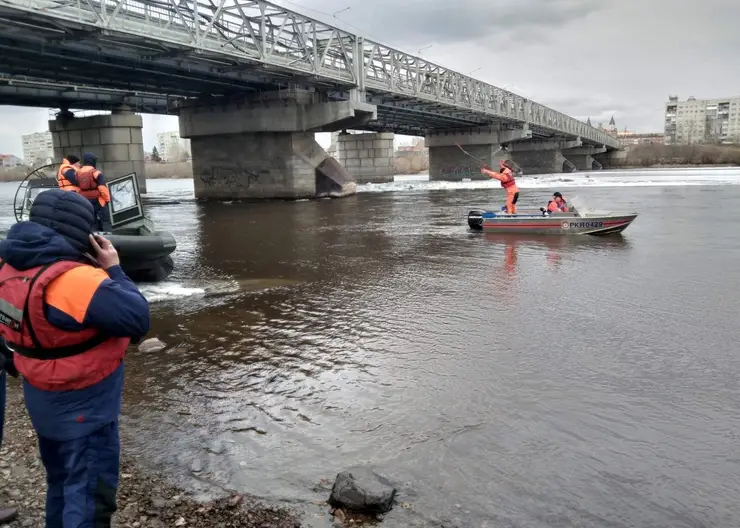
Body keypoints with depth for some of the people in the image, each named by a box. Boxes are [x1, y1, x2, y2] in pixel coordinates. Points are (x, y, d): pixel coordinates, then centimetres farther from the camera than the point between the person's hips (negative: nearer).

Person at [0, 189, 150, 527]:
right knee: (90, 490, 8)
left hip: (42, 396, 9)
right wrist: (113, 269, -17)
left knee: (62, 480, 28)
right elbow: (137, 319, -27)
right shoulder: (76, 279, -31)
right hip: (84, 404, -8)